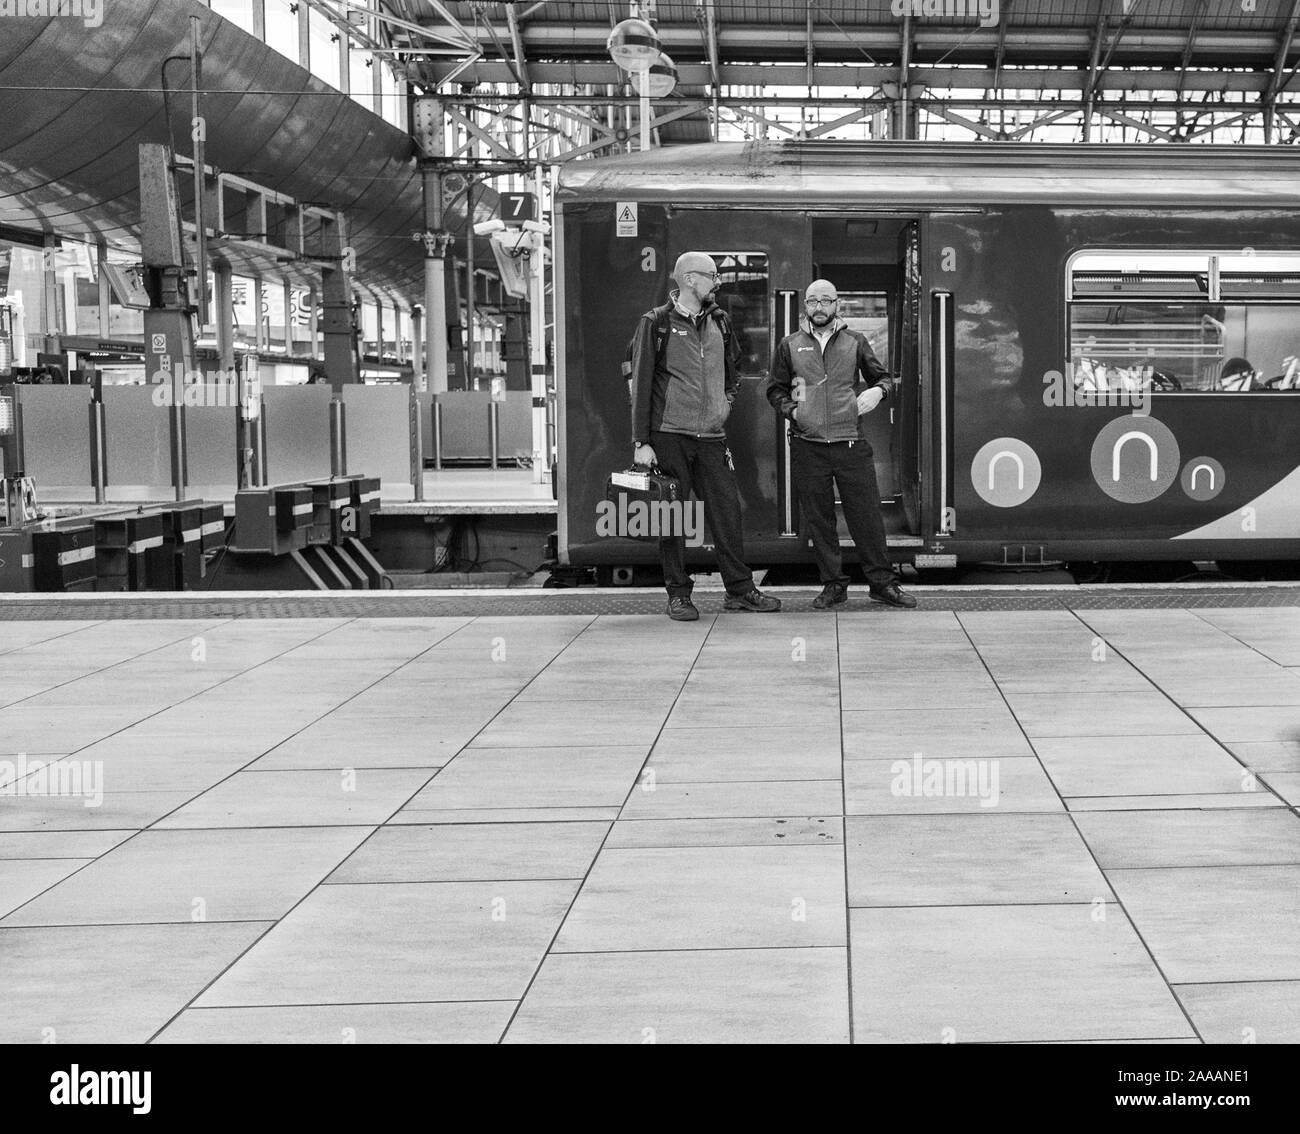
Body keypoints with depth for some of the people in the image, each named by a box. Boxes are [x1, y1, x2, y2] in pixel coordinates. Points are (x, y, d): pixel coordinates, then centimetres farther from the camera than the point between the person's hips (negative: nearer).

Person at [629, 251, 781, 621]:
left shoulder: (717, 323, 13)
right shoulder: (656, 323, -3)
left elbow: (730, 374, 30)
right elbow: (640, 385, -5)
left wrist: (724, 404, 15)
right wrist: (641, 442, -9)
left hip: (711, 437, 5)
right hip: (669, 434, -5)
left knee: (727, 511, 2)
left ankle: (740, 590, 10)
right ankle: (678, 594, 8)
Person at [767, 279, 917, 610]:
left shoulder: (855, 342, 9)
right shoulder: (790, 346, 9)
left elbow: (883, 377, 14)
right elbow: (775, 390, 14)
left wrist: (878, 390, -8)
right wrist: (791, 410, -4)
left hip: (852, 445, -1)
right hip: (807, 447, 1)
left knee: (867, 514, 0)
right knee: (818, 519, 4)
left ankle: (882, 582, 9)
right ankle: (833, 585, 14)